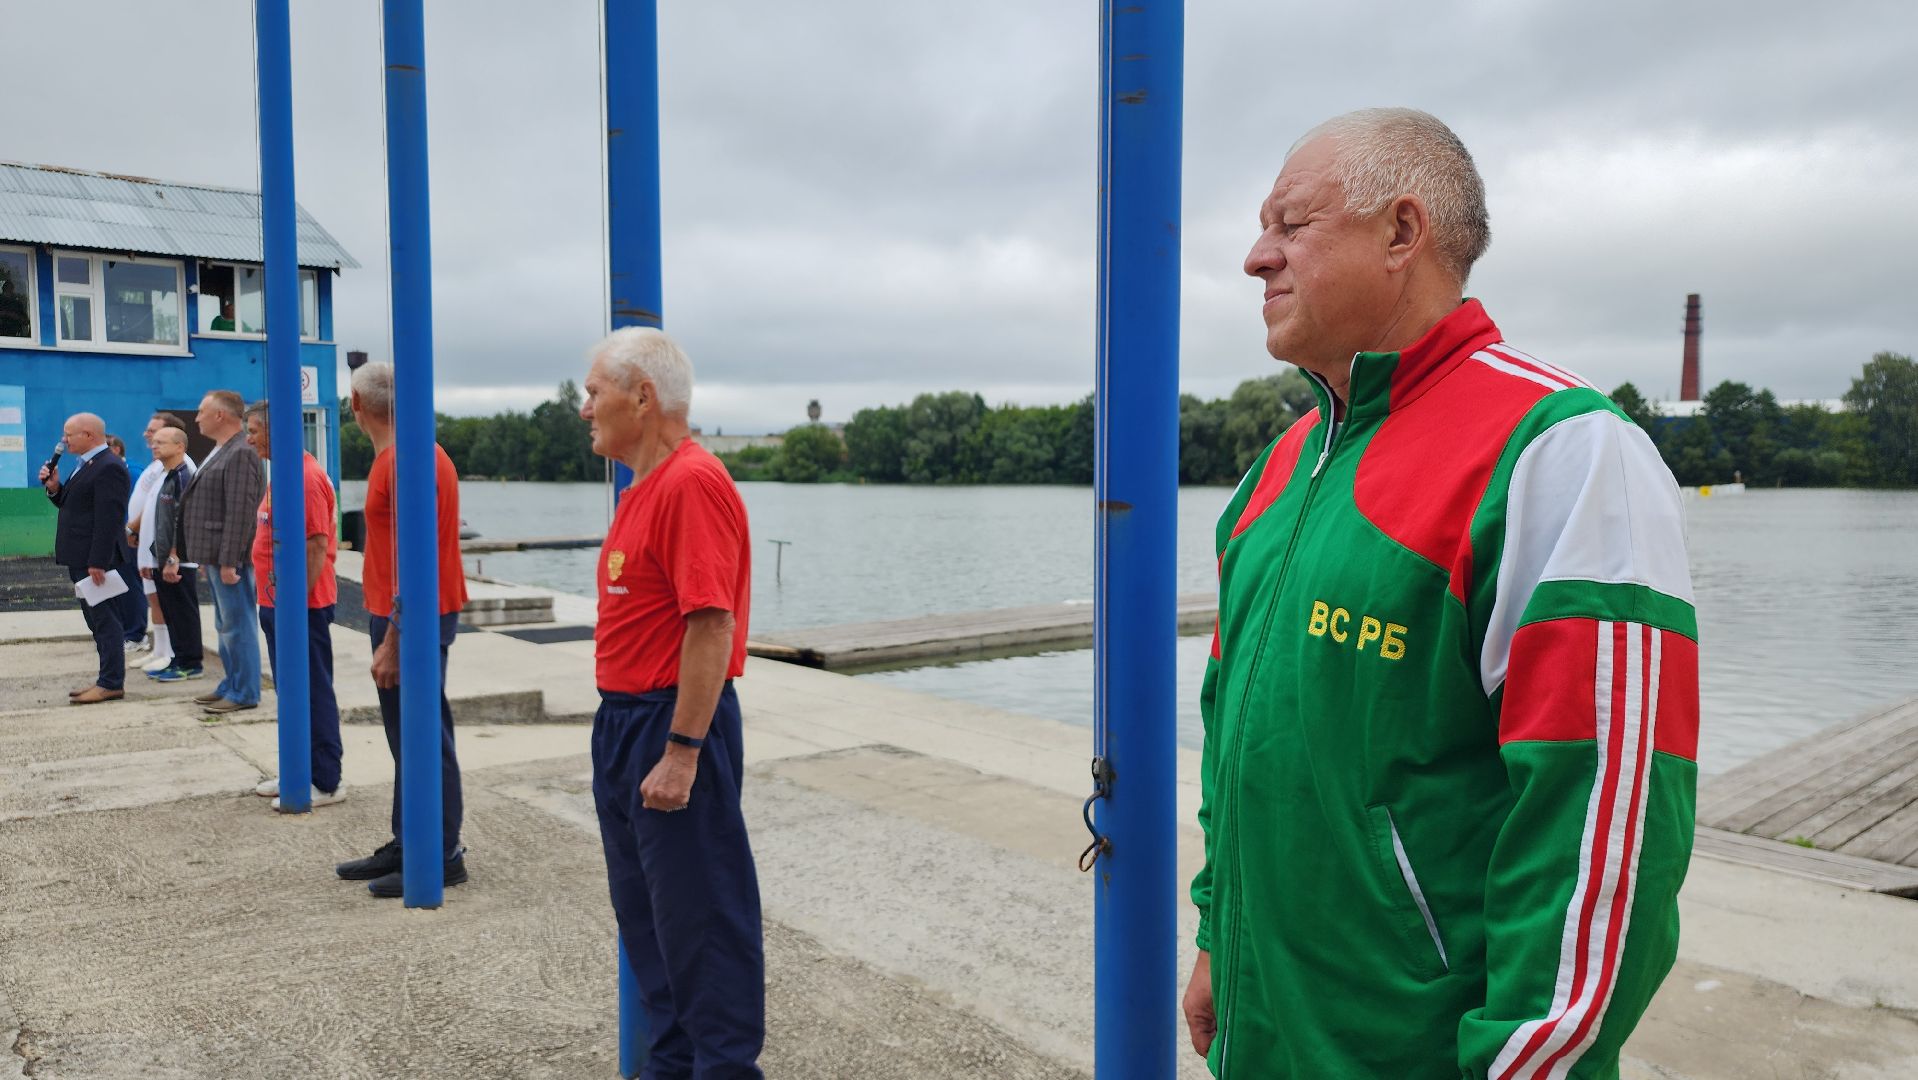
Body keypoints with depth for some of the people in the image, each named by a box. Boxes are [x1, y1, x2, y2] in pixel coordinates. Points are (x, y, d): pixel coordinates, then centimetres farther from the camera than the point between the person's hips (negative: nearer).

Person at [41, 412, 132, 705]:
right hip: (81, 558, 10)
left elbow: (109, 519, -22)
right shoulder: (86, 465, 16)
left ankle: (111, 683, -1)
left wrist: (98, 562, -25)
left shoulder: (109, 468, -16)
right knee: (97, 619, 13)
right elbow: (71, 504, 23)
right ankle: (107, 678, 19)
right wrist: (54, 487, 4)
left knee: (104, 619, -5)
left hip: (96, 559, -10)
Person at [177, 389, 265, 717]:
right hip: (214, 556, 10)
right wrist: (211, 558, 17)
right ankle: (231, 686, 26)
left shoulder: (241, 454, -16)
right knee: (226, 626, 16)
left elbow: (240, 512, -21)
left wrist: (228, 561, -23)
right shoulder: (220, 453, 17)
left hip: (230, 557, -10)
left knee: (237, 626, -3)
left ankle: (244, 693, 4)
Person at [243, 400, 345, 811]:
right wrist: (273, 602, 19)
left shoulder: (305, 477, -18)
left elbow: (317, 546, -22)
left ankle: (326, 782, 5)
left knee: (312, 693, -3)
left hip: (301, 606, -10)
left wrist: (297, 601, -22)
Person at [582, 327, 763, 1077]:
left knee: (698, 918, 0)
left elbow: (712, 624, -24)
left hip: (674, 728, -10)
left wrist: (681, 753, -25)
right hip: (622, 720, 10)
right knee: (645, 915, 18)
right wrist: (624, 728, 18)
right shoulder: (642, 488, 14)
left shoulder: (692, 483, -18)